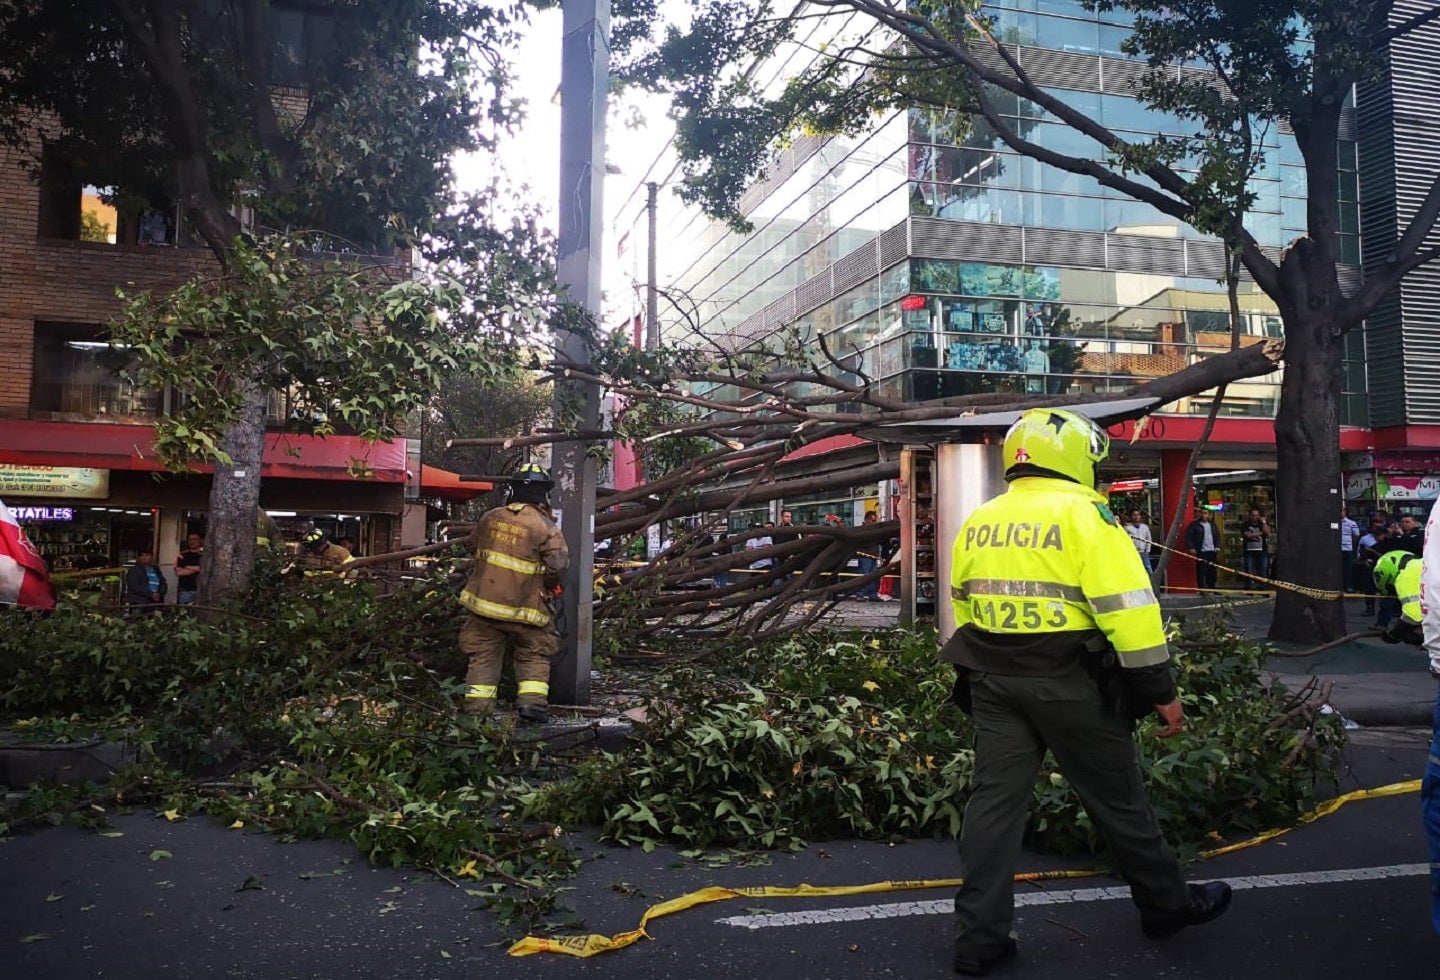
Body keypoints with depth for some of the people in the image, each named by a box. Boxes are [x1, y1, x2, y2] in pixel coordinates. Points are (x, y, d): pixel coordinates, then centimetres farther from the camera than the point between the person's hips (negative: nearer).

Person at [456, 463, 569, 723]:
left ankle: (477, 708, 13)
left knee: (484, 656, 13)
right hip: (524, 608, -3)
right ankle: (532, 702, 0)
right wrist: (546, 586, 5)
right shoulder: (545, 527, -13)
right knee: (534, 656, 13)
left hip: (484, 602, 3)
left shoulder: (490, 518, 2)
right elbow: (558, 566, -16)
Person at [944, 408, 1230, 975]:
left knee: (995, 801, 8)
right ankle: (1168, 905, 32)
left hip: (993, 679, 5)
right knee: (1117, 799, 12)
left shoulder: (977, 523, 9)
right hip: (1069, 682, -5)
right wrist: (1161, 690, -9)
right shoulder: (1082, 514, -11)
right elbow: (1126, 608, -15)